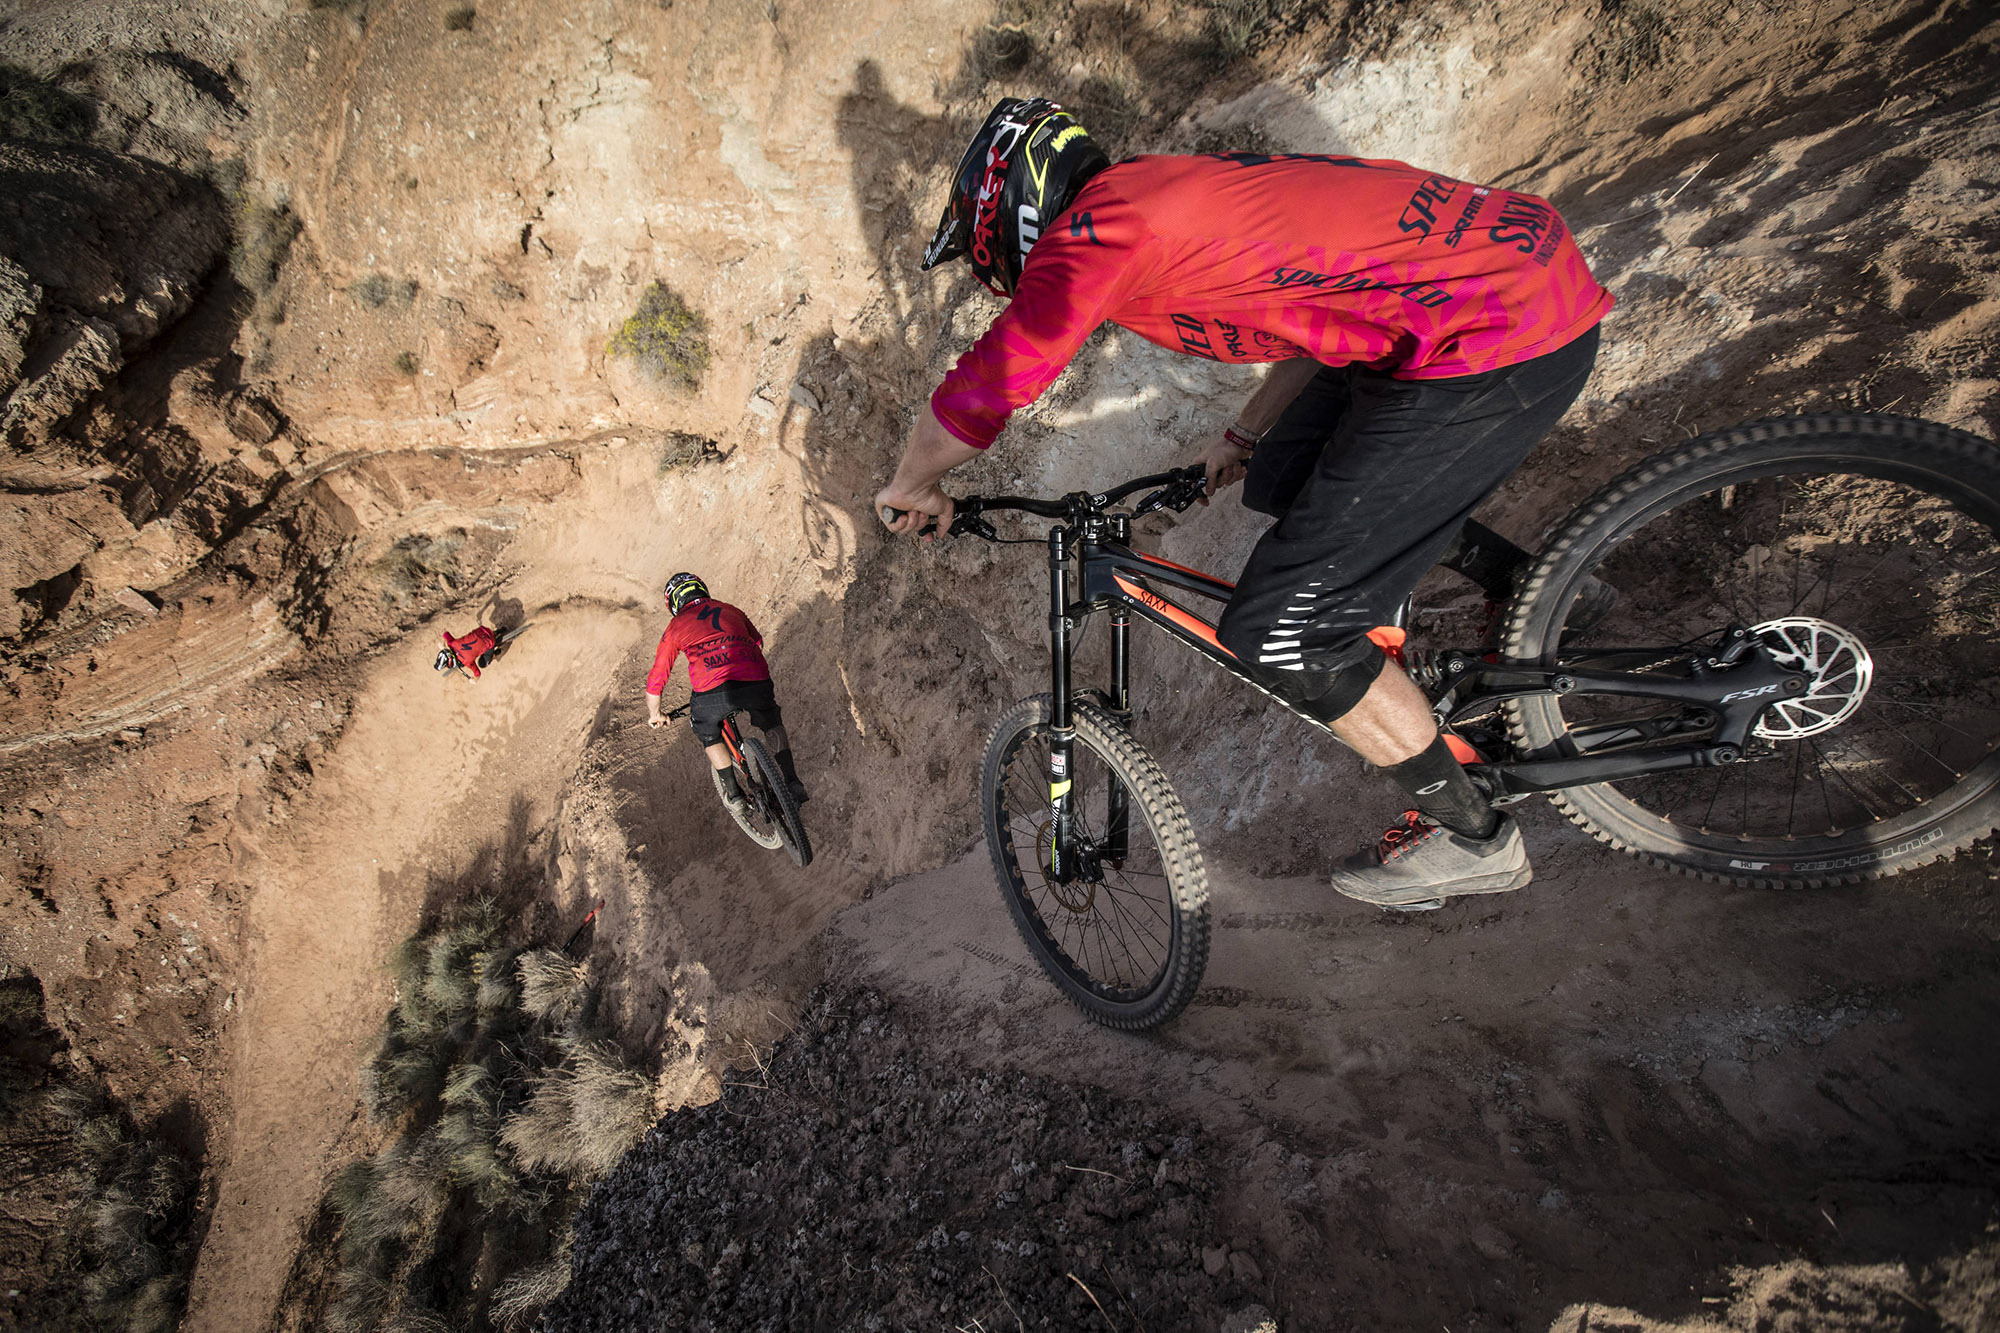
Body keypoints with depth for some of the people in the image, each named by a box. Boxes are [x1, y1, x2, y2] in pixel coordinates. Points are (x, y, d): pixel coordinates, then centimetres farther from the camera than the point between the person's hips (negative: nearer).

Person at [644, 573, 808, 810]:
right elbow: (757, 641, 46)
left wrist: (654, 715, 39)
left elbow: (656, 679, 23)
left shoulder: (676, 626, 21)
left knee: (709, 735, 30)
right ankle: (792, 783, 18)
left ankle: (732, 792, 26)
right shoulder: (730, 611, 29)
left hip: (714, 692, -2)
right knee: (773, 724, 31)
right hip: (757, 682, 2)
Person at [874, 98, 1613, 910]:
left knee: (1280, 634, -6)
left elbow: (969, 406, -8)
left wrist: (910, 490, 13)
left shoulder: (1090, 234, -9)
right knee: (1288, 480, 23)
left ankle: (1472, 835, 14)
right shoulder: (1172, 188, 18)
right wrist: (1244, 434, 36)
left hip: (1497, 346, -10)